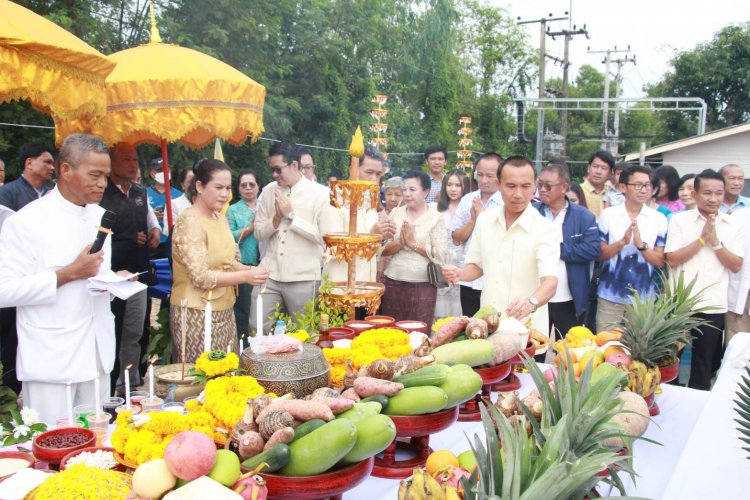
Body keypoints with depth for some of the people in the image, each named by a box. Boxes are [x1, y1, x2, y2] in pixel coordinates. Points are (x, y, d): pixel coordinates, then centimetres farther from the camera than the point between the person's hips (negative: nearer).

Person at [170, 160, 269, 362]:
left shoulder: (220, 219, 9)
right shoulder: (189, 222, -15)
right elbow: (200, 277, -20)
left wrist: (249, 269, -4)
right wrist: (245, 276, -24)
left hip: (223, 310, 8)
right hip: (196, 313, -7)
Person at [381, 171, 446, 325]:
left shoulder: (435, 217, -1)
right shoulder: (396, 213, 8)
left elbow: (440, 255, -8)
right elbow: (382, 249, 4)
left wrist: (413, 243, -12)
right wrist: (399, 243, -14)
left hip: (422, 285, -3)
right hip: (393, 282, 3)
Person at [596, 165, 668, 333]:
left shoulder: (659, 219, 0)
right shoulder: (608, 215, -1)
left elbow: (659, 261, 0)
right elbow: (600, 254, -1)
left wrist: (640, 244, -17)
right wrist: (622, 242, -18)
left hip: (644, 299, 1)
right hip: (610, 296, 0)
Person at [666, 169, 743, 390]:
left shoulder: (733, 225, 5)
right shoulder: (679, 220, -1)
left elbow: (736, 266, -1)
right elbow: (672, 259, -9)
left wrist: (716, 242, -12)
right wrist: (702, 239, -12)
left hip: (714, 306, 2)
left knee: (705, 363, 9)